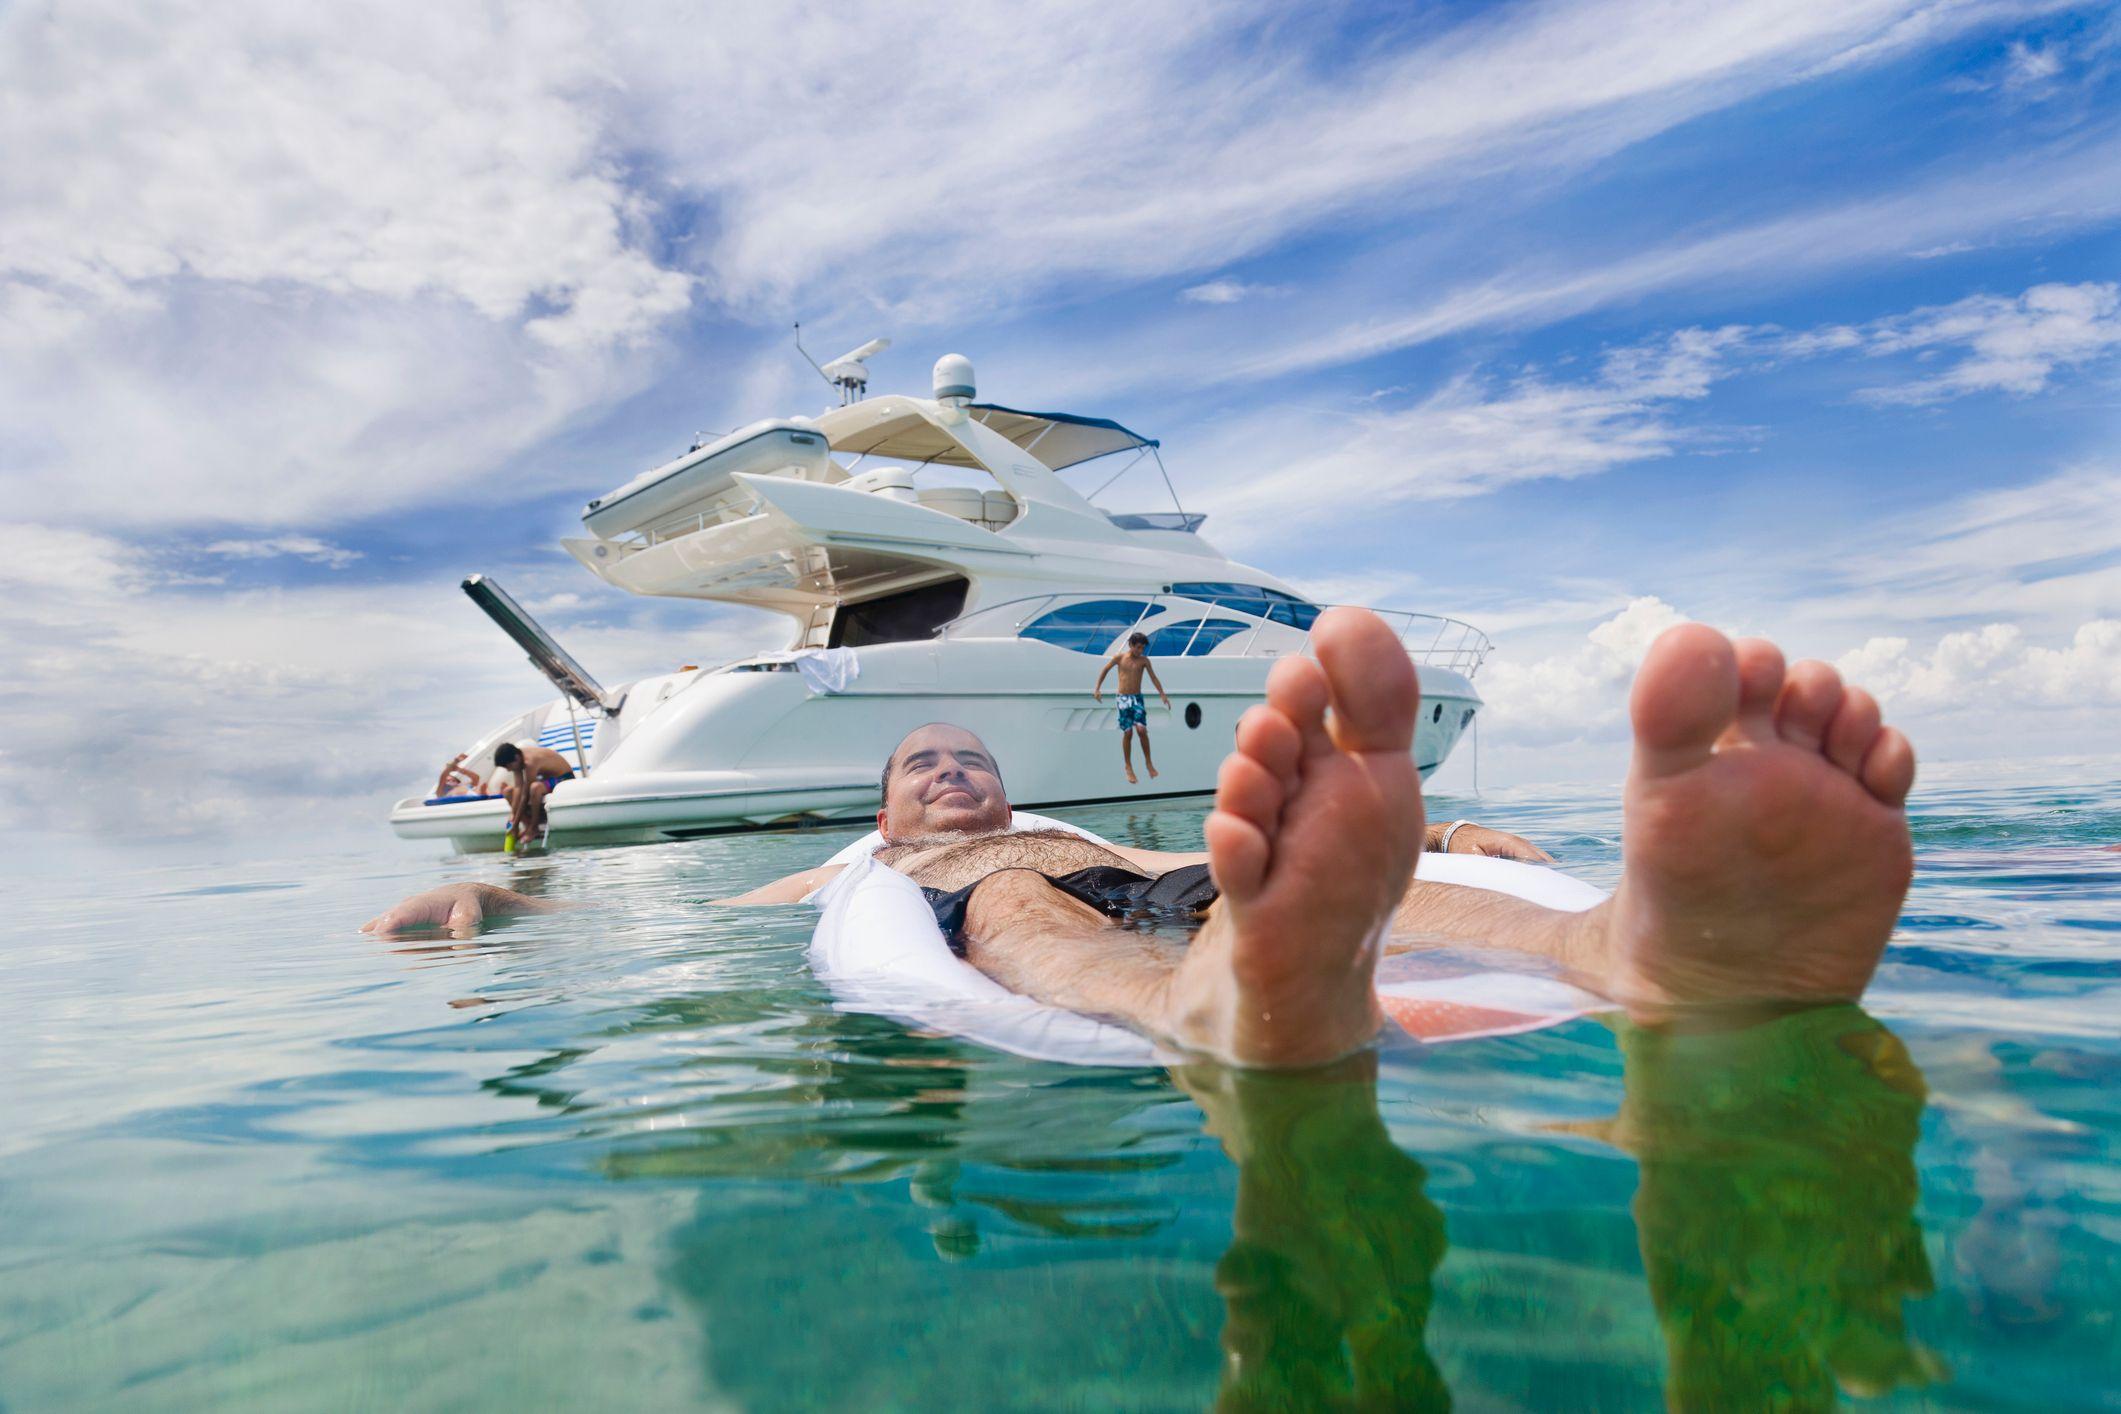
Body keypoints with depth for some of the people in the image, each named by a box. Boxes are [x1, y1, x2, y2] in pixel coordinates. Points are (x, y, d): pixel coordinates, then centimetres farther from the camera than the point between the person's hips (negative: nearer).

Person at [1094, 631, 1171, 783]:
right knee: (1127, 732, -4)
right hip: (1123, 698, -1)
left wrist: (1163, 695, -2)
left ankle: (1148, 762, 2)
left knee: (1141, 730, -14)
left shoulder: (1144, 660, 3)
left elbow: (1154, 678, 5)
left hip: (1137, 698, 1)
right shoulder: (1119, 658, -1)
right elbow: (1104, 670, 11)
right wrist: (1097, 689, 7)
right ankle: (1128, 767, 8)